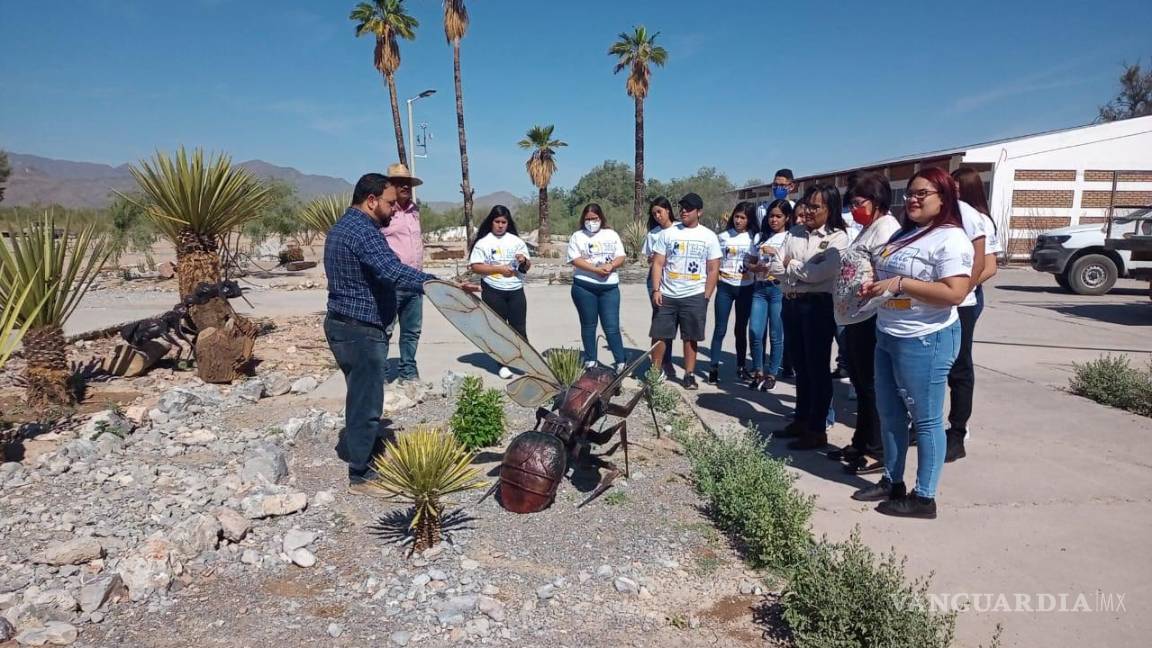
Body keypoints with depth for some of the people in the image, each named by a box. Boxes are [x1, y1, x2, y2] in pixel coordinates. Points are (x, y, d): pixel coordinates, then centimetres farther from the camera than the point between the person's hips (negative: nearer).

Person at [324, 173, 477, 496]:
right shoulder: (363, 231, -21)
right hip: (360, 330, -11)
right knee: (367, 401, 0)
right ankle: (361, 475, 10)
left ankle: (350, 447, 42)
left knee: (360, 394, 25)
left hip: (342, 324, 11)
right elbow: (394, 272, -37)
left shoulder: (341, 227, 14)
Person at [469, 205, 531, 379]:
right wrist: (499, 268, -17)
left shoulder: (516, 241, 10)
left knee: (519, 328, 3)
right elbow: (475, 267, -8)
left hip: (516, 291, 2)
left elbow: (527, 267, 14)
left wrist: (524, 261, -10)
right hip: (493, 292, -2)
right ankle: (503, 365, 12)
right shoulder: (483, 242, -1)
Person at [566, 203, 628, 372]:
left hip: (609, 286, 1)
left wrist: (610, 266, -16)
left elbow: (620, 258, 6)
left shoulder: (611, 235, 11)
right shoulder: (577, 236, 4)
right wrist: (596, 269, -18)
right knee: (588, 325, 7)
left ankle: (621, 361, 5)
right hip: (584, 286, -1)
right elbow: (575, 260, -8)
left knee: (612, 326, -1)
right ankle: (590, 361, 17)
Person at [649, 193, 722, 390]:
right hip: (667, 295, 1)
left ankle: (689, 375, 16)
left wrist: (706, 296, -3)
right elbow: (657, 264, 3)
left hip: (694, 296, -1)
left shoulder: (709, 236, 3)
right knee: (659, 336, 4)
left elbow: (713, 269, 2)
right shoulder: (668, 233, 4)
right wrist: (656, 290, -7)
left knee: (691, 338, 5)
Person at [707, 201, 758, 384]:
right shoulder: (723, 236, 4)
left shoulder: (755, 237, 3)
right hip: (725, 287, 0)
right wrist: (717, 275, -5)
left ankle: (741, 366, 20)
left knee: (741, 329, 9)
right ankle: (714, 367, 3)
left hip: (745, 288, 0)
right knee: (720, 329, -2)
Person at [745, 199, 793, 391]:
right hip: (760, 288, 3)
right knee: (755, 332, -4)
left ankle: (772, 374, 13)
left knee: (776, 335, 1)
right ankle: (758, 371, 13)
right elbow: (749, 263, 16)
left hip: (780, 289, -3)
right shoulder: (760, 237, 14)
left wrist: (775, 252, -13)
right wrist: (758, 268, -5)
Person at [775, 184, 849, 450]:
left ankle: (818, 430, 12)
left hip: (818, 306, -6)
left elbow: (821, 273, -17)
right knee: (800, 365, 16)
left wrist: (792, 264, -4)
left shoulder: (838, 237, -6)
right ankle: (801, 420, 29)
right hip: (791, 304, 6)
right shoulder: (795, 232, 12)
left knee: (817, 368, 2)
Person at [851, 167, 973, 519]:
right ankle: (892, 482, 30)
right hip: (886, 336, 9)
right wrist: (873, 285, 4)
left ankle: (924, 497, 14)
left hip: (925, 340, -9)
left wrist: (901, 283, -22)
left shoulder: (951, 239, -14)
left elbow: (954, 293, -23)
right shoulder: (904, 235, 14)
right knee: (889, 414, 16)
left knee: (926, 419, 2)